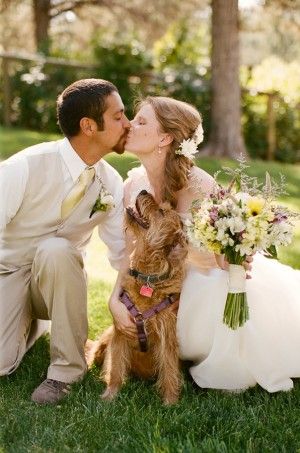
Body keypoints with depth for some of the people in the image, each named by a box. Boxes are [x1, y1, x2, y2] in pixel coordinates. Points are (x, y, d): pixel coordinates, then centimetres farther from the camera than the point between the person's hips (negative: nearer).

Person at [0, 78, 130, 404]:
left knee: (56, 249, -34)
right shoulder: (28, 166, -23)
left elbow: (122, 252, -4)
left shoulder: (111, 184, -9)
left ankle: (67, 367, -17)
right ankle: (31, 322, 14)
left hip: (57, 272, 2)